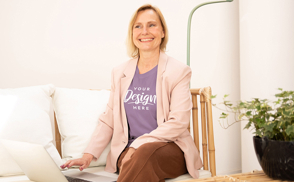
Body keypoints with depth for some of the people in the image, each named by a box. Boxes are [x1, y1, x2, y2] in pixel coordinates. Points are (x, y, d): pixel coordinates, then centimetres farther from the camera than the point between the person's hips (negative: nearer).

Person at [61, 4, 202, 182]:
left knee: (146, 152, -39)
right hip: (129, 152, 2)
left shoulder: (179, 71, 2)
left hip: (171, 151, -2)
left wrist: (138, 146, -18)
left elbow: (178, 123, -8)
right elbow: (108, 120, 14)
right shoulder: (119, 73, 14)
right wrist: (88, 155, -1)